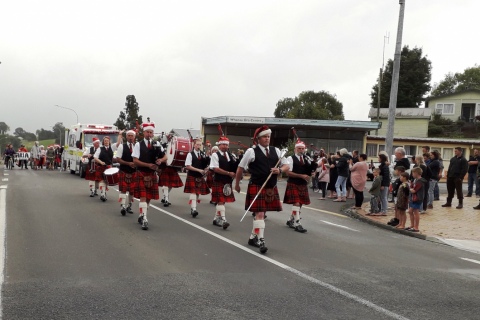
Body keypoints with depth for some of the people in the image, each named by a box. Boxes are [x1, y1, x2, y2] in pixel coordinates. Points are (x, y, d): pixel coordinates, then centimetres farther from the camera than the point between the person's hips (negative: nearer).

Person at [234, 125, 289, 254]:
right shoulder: (251, 151, -5)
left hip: (271, 188, 5)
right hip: (256, 187, -5)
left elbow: (286, 165, 13)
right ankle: (261, 241, -9)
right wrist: (237, 184, 9)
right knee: (259, 214, -11)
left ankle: (253, 237, 27)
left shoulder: (275, 151, 8)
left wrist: (279, 170, -9)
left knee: (261, 213, 13)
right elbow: (240, 168, 3)